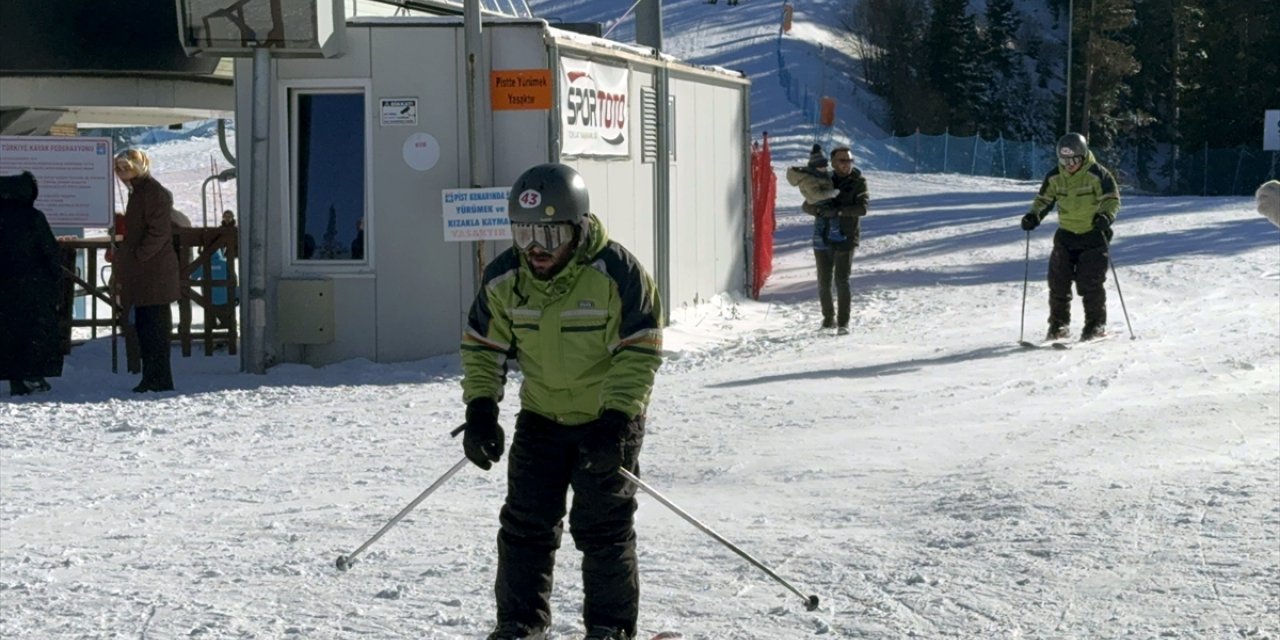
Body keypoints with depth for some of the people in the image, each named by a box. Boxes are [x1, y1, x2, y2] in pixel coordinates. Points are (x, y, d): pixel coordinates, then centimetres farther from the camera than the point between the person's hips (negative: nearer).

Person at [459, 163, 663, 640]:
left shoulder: (617, 273, -21)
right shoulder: (504, 278, -8)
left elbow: (639, 352, -17)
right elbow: (483, 346, 4)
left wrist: (616, 419, -24)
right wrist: (480, 409, -6)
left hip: (610, 420, -4)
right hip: (541, 417, 4)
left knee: (603, 527, -3)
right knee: (526, 521, 4)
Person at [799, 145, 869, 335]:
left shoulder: (858, 183, 1)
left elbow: (862, 208, -12)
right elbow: (807, 206, 8)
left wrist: (838, 210, -24)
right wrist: (820, 209, -15)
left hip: (846, 239, -3)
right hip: (823, 238, 3)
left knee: (842, 280, -11)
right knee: (824, 282, 8)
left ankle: (843, 323, -7)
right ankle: (828, 317, 24)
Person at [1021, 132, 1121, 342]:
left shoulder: (1097, 174, -13)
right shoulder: (1054, 177, 2)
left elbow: (1112, 199, -9)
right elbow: (1044, 199, 14)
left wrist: (1106, 216, -28)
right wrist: (1033, 216, -3)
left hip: (1093, 234, -5)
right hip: (1066, 235, 5)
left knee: (1089, 283, -8)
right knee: (1058, 281, 1)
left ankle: (1096, 325, 6)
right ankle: (1058, 325, 13)